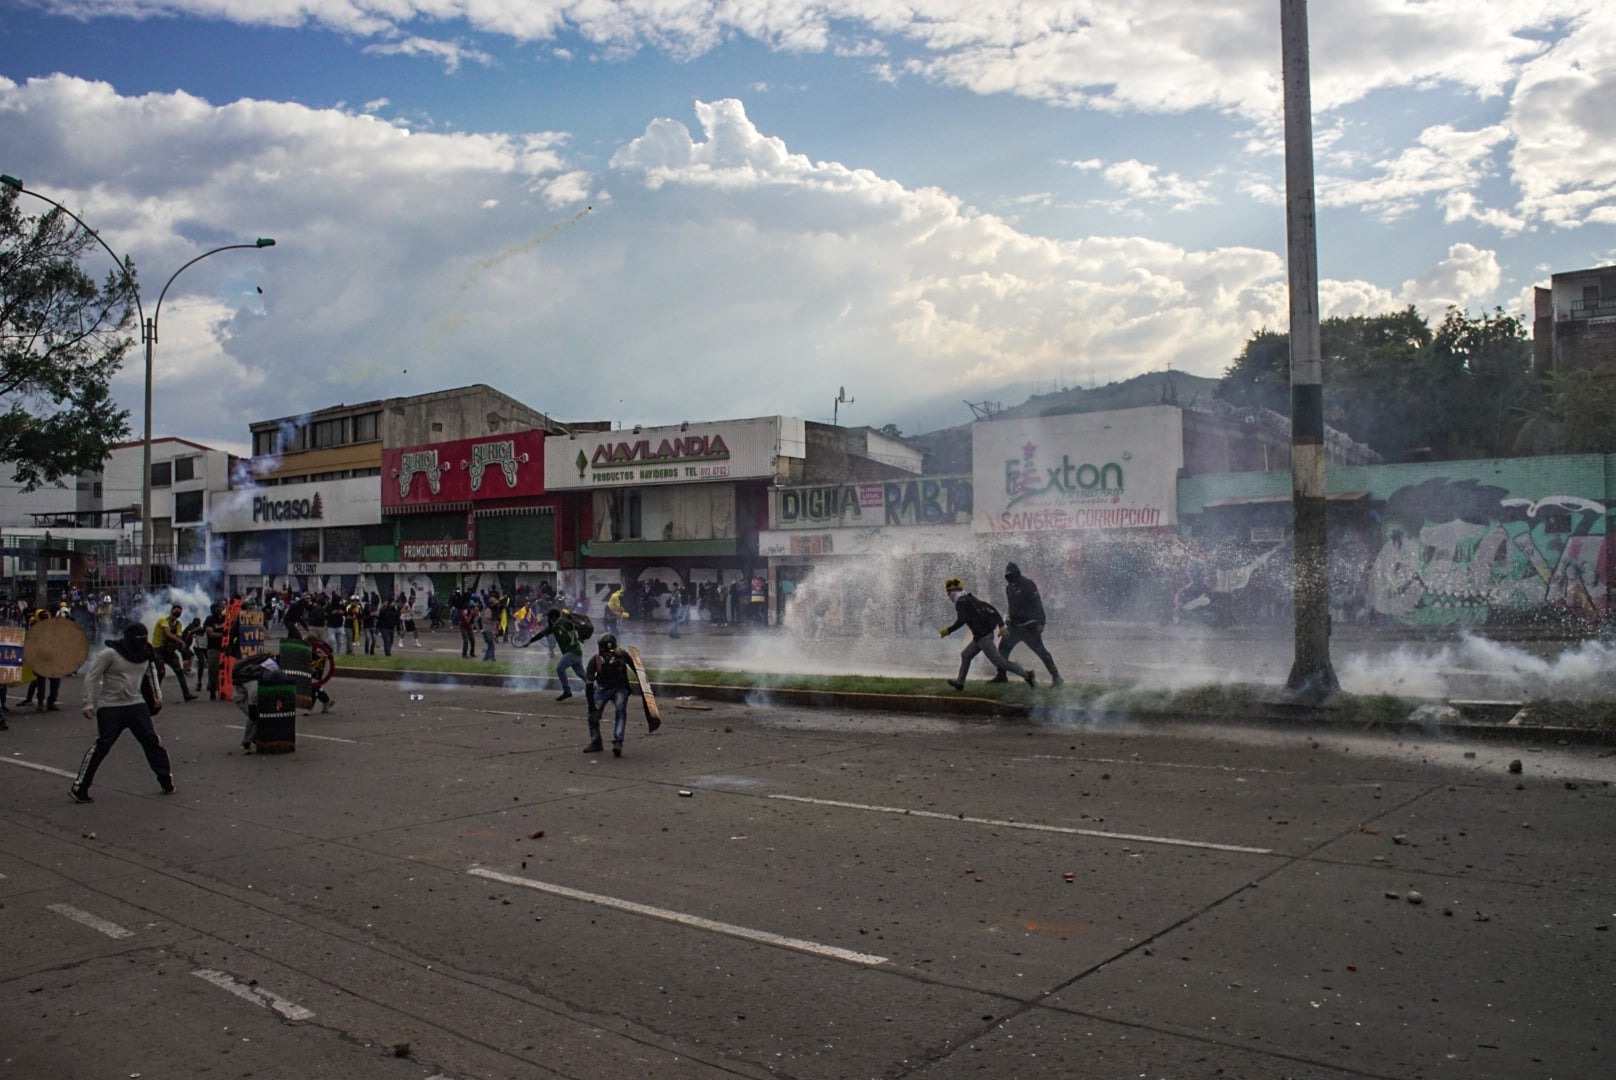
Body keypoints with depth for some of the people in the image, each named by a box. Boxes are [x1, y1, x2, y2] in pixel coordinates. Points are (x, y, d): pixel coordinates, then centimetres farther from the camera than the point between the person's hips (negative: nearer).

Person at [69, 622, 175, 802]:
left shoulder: (146, 654, 4)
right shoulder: (109, 654, -13)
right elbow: (91, 677, -11)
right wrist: (89, 704, -15)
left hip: (136, 705, 5)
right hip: (110, 707, -5)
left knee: (152, 741, 5)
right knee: (101, 745, -8)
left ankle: (166, 780, 16)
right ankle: (79, 787, 1)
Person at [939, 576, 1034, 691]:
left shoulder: (961, 602, -9)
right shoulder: (971, 599, 17)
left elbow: (961, 621, -21)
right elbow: (991, 608, 16)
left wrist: (948, 630, -10)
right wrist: (1001, 624, 15)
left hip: (982, 636, -10)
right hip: (987, 633, 10)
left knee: (998, 661, -7)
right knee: (965, 655, 19)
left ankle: (1026, 674, -7)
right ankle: (960, 682, 26)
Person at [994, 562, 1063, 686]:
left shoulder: (1028, 584, -12)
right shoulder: (1009, 587, 12)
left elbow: (1037, 604, -17)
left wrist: (1040, 622, -23)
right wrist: (1008, 620, 20)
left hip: (1029, 626, -8)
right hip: (1014, 625, 8)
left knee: (1040, 650, -7)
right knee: (1003, 647, 7)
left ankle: (1056, 676, -1)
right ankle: (1001, 675, 18)